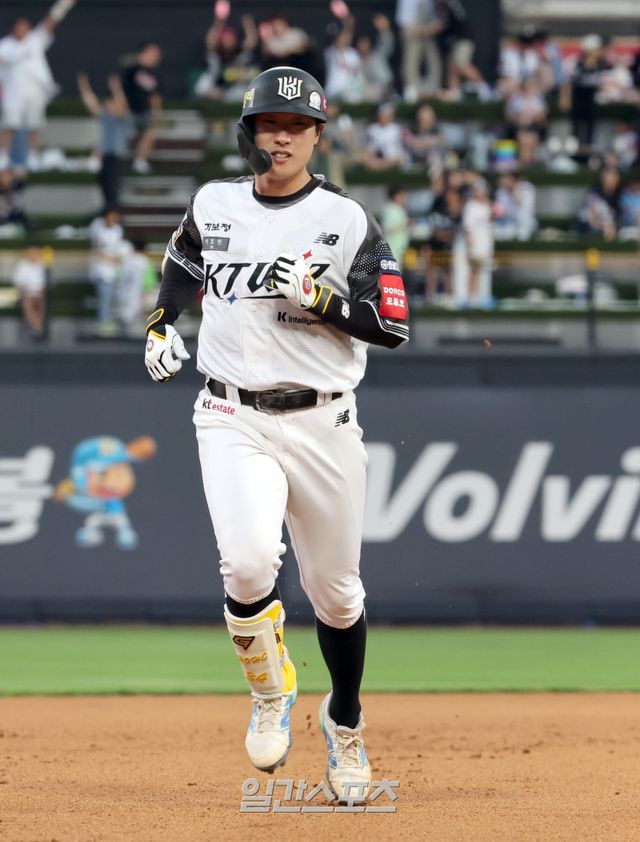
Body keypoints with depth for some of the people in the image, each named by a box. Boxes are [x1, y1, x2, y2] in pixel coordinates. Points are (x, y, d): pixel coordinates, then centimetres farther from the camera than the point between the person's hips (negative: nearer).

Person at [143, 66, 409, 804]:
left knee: (334, 589, 8)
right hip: (233, 421, 0)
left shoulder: (347, 222, -3)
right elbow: (184, 262, 29)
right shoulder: (214, 204, 6)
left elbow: (394, 325, -7)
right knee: (248, 562, -24)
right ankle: (270, 691, 3)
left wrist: (317, 298, -20)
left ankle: (344, 722, 34)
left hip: (322, 423, 0)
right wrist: (162, 323, 13)